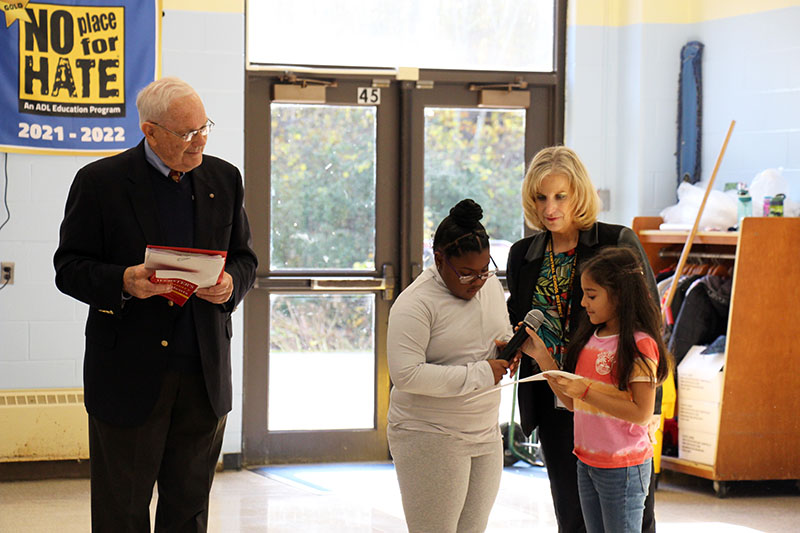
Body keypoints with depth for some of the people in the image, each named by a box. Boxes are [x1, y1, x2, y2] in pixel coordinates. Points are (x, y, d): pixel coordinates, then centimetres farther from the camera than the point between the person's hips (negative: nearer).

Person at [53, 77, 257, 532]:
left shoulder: (225, 180, 8)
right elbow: (69, 268, -3)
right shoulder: (100, 182, -4)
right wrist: (123, 282, -22)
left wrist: (230, 284, -8)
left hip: (205, 375, 4)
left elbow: (245, 259, 16)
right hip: (128, 375, -3)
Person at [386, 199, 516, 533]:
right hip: (429, 439, -7)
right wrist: (477, 374, -23)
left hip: (486, 434, 7)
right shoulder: (416, 302, -16)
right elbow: (405, 373, -24)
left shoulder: (490, 286, 8)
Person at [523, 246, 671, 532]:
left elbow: (642, 413, -21)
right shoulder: (589, 337, 8)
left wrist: (586, 391, -24)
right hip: (587, 463, 8)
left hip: (623, 467, -8)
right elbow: (572, 402, 10)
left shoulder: (640, 345, -16)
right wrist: (541, 355, 4)